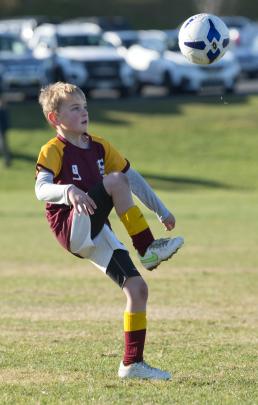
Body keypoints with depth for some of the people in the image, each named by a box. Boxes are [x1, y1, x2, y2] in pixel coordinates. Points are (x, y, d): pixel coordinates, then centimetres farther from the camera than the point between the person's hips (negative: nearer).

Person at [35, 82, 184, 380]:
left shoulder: (99, 147, 15)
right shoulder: (53, 150, -6)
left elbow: (134, 178, 22)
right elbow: (41, 189, -23)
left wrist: (162, 211, 20)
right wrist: (68, 191, -43)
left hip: (96, 235, 7)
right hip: (71, 228, -7)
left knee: (137, 288, -5)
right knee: (116, 180, -24)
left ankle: (132, 364, 3)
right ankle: (148, 251, -22)